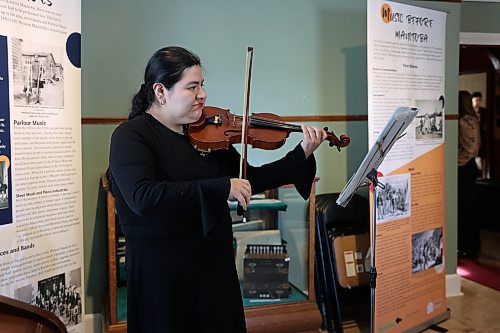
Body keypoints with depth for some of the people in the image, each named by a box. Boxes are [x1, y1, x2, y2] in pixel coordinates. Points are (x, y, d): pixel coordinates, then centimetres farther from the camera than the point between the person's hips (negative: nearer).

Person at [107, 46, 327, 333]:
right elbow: (142, 197, -29)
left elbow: (249, 180, 8)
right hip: (163, 274, -6)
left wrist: (302, 155, -1)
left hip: (216, 266, 6)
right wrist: (220, 187, -30)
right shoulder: (130, 135, -12)